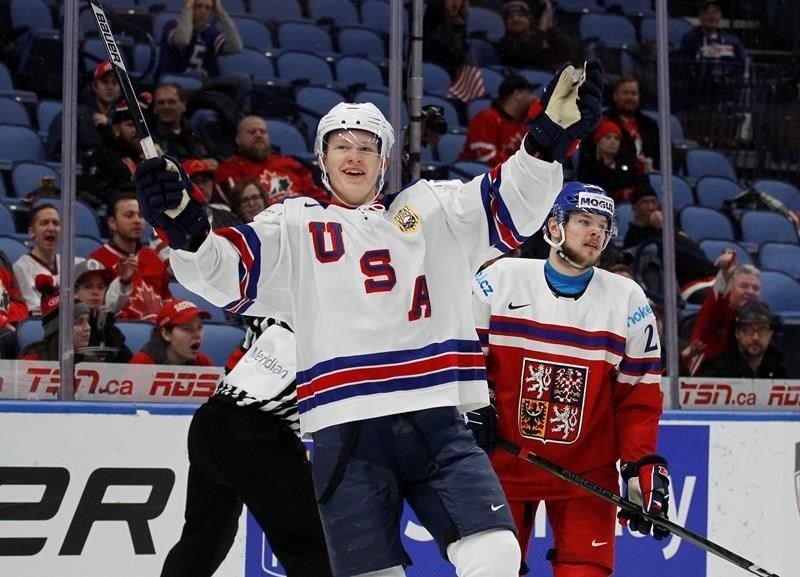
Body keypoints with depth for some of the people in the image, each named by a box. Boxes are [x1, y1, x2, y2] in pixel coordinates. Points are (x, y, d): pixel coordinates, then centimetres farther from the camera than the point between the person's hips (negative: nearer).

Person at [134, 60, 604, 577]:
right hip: (346, 433, -2)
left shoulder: (431, 209, 17)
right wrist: (186, 229, -22)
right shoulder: (295, 225, 11)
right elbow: (228, 273, -1)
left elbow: (512, 208, 9)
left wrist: (550, 137, -8)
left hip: (437, 423, 2)